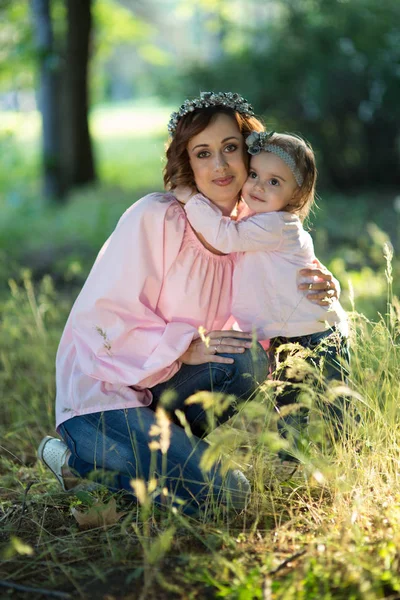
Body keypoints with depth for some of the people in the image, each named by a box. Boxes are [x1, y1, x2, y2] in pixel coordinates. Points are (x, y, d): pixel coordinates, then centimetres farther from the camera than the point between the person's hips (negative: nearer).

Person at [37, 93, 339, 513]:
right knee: (227, 494, -19)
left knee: (251, 361, -21)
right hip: (100, 393, -7)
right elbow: (106, 316, -17)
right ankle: (79, 454, -3)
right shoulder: (155, 218, -18)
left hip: (163, 387, 7)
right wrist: (186, 348, -22)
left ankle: (153, 444, -2)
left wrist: (315, 292, -11)